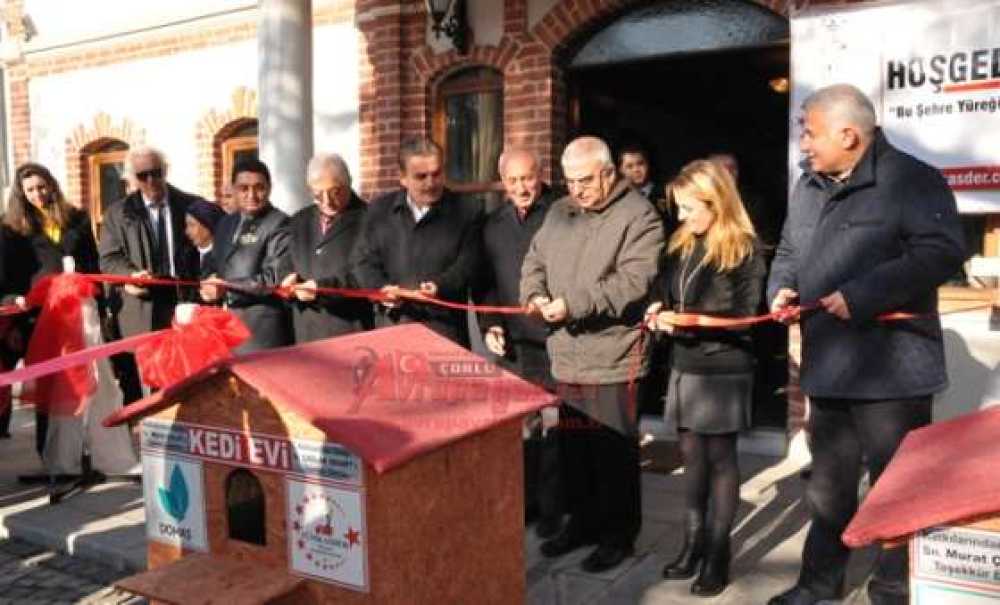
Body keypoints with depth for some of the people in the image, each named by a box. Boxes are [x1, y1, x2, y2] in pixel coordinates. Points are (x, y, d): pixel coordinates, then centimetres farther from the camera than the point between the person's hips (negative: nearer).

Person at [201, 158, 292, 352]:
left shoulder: (278, 224, -9)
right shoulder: (225, 223, 16)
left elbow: (277, 279, -16)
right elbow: (214, 265, 21)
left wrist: (227, 285, -16)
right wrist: (208, 287, -1)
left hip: (261, 328, -7)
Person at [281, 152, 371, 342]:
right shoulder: (299, 221, 18)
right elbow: (287, 266, 22)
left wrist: (325, 287, -21)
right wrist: (291, 281, -1)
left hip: (351, 330, -5)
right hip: (306, 330, 5)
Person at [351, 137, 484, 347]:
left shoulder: (468, 211, 2)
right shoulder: (380, 209, 10)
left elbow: (467, 264, -4)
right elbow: (363, 259, 8)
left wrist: (440, 287, -24)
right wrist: (381, 288, -12)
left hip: (444, 328, -2)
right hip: (391, 325, 3)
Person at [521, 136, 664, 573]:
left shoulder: (638, 216, -10)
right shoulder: (559, 213, 13)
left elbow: (633, 281, -20)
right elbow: (534, 261, 16)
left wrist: (574, 304, -23)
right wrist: (535, 294, -7)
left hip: (612, 357, -6)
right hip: (565, 355, 7)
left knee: (614, 450, 4)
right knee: (573, 444, 16)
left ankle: (619, 533, 21)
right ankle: (583, 521, 33)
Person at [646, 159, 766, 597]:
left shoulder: (744, 250, -11)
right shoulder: (682, 244, 9)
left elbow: (743, 315, -15)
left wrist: (687, 319, -23)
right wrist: (660, 309, -8)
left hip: (723, 371, -6)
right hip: (684, 366, 6)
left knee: (720, 459, 4)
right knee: (692, 455, 12)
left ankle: (718, 554, 15)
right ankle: (693, 543, 24)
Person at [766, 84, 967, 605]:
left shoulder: (911, 180, -10)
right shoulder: (807, 187, 14)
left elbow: (942, 252, -20)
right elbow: (789, 252, 24)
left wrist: (862, 295, -24)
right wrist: (782, 288, 3)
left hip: (891, 369, -7)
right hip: (827, 367, 7)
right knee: (828, 486, 18)